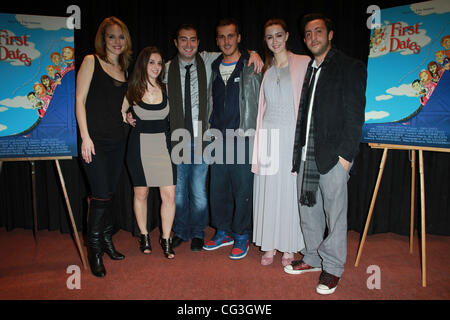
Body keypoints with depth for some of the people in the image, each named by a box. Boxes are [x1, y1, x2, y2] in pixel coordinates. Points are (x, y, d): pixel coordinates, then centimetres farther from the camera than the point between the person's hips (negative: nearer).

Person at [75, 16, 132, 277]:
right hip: (95, 139, -5)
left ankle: (107, 241, 26)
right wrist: (85, 136, -12)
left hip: (118, 139, 5)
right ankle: (95, 250, 9)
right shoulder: (91, 61, 0)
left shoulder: (124, 69, 16)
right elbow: (80, 100, -6)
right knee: (101, 195, -6)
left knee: (110, 194, 12)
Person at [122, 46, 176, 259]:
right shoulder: (132, 91, 0)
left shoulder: (165, 89, 4)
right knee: (141, 193, 10)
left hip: (163, 145, 1)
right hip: (139, 146, -1)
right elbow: (119, 113, 13)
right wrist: (126, 118, -5)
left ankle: (166, 239, 12)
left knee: (169, 195, -5)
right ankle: (144, 235, 29)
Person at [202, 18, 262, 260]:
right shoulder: (213, 67, 13)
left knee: (243, 189, 1)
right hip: (218, 137, 5)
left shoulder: (251, 67, -1)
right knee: (218, 188, 10)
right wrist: (212, 130, 15)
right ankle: (223, 232, 27)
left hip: (243, 137, -5)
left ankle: (241, 236, 18)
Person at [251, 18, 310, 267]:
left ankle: (289, 247, 17)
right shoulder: (266, 69, 14)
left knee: (290, 189, 2)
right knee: (268, 190, 6)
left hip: (292, 134, -4)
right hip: (269, 133, 4)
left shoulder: (303, 63, 1)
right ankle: (270, 245, 20)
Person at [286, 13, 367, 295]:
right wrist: (298, 150, 8)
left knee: (335, 214, 3)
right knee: (308, 211, 13)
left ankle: (332, 267, 19)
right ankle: (313, 258, 30)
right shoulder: (307, 69, 17)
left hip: (334, 155, -6)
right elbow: (304, 115, 14)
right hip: (306, 155, 6)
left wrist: (345, 154, -14)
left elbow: (355, 115, -8)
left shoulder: (350, 67, -1)